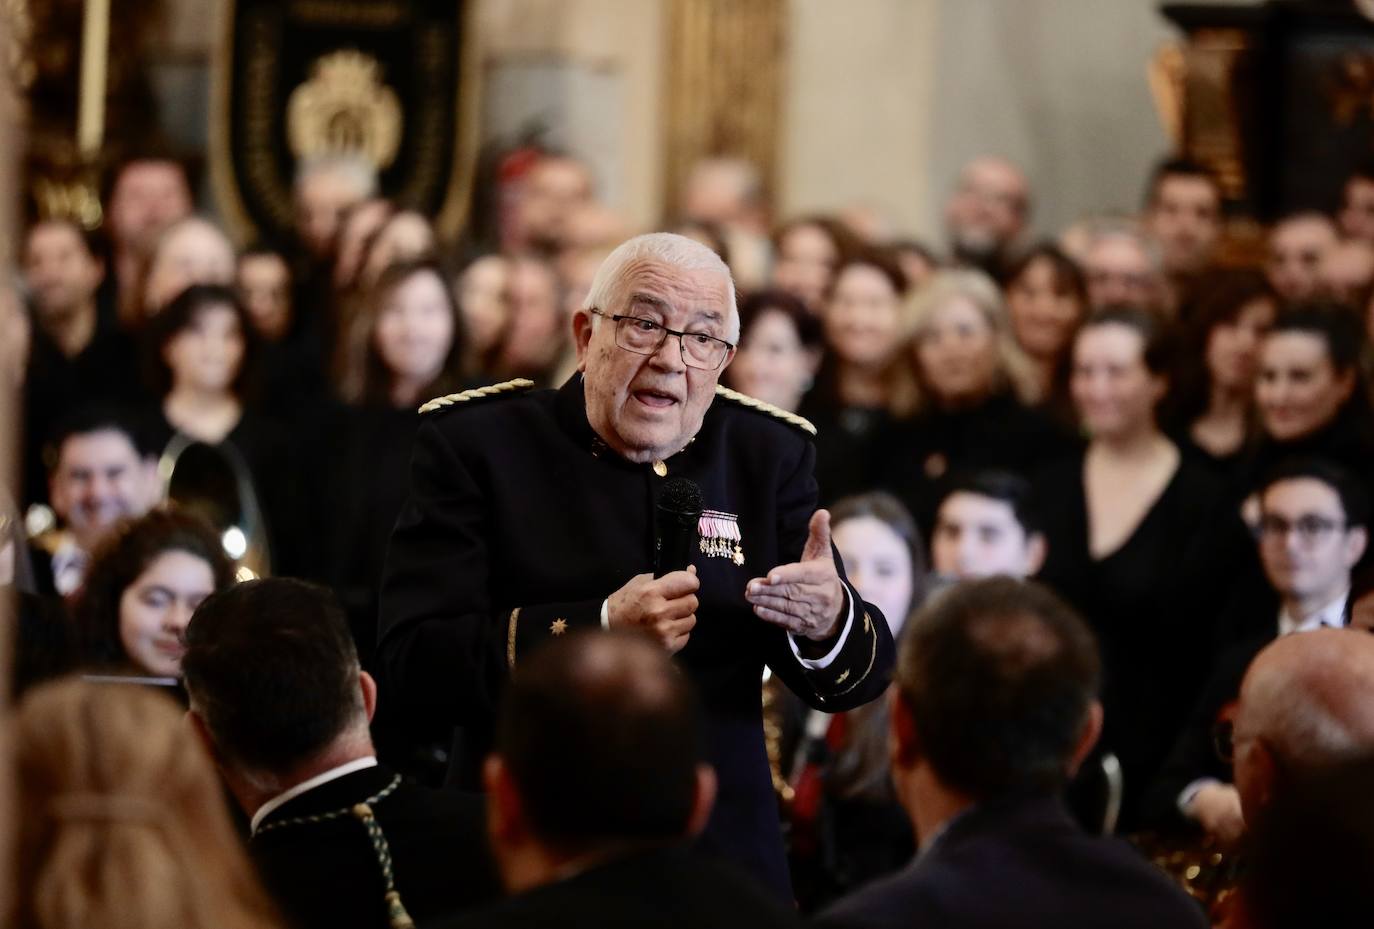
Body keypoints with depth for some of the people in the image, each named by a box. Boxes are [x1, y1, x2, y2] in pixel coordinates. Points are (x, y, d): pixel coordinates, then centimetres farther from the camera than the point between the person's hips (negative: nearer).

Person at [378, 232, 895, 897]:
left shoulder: (769, 455, 4)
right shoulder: (475, 442, -6)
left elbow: (859, 683, 1)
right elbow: (410, 663, -17)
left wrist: (828, 626, -22)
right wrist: (599, 630, -27)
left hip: (723, 860, 3)